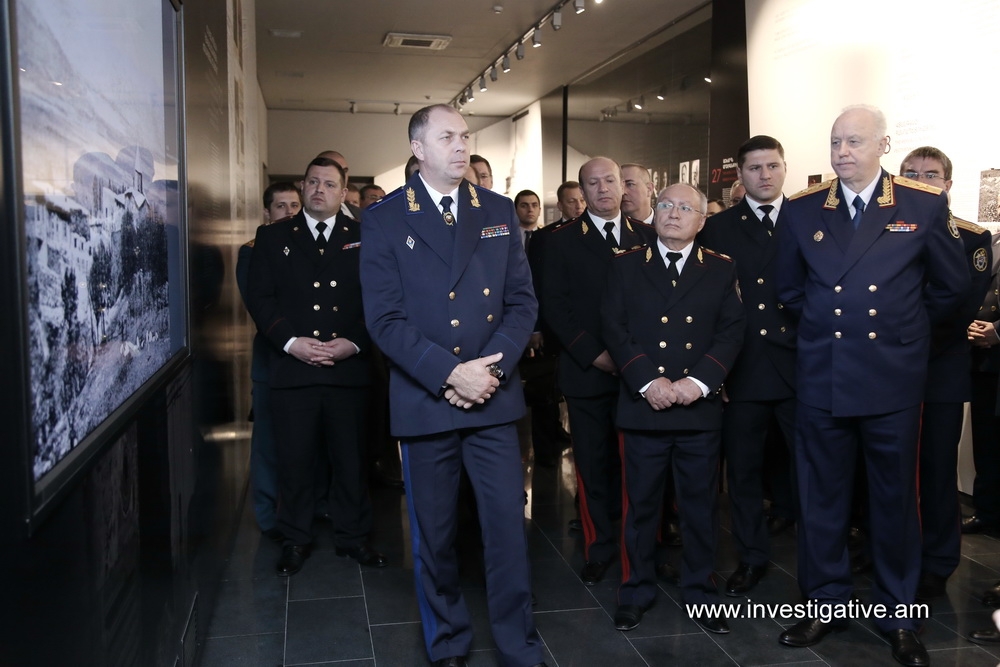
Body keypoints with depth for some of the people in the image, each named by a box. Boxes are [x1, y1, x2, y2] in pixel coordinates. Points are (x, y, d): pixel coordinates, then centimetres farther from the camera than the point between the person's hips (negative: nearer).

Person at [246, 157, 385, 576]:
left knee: (351, 458, 8)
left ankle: (352, 536, 23)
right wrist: (291, 342, -10)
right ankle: (295, 540, 22)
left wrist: (353, 342, -11)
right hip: (292, 368, 0)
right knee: (295, 459, 6)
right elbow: (259, 297, 2)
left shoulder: (362, 238, 8)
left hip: (349, 367, 0)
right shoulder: (273, 238, 10)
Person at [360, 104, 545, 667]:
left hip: (494, 397, 2)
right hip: (424, 402, -1)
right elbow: (385, 319, -8)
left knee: (509, 526, 3)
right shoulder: (384, 219, 0)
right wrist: (450, 373, -17)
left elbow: (523, 301, 3)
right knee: (434, 534, 11)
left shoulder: (499, 213, 8)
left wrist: (491, 368, -11)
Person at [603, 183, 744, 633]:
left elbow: (731, 332, 1)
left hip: (700, 407, 1)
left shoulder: (721, 269, 9)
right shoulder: (626, 266, 7)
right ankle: (637, 591, 23)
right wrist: (648, 381, -13)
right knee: (641, 505, 8)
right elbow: (615, 329, -2)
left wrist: (698, 381, -13)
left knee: (700, 506, 10)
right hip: (642, 405, -1)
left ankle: (700, 592, 25)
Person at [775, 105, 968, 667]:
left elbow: (952, 285, 7)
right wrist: (822, 326, 11)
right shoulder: (803, 210, 3)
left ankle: (900, 617, 26)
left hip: (894, 381, -1)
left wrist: (904, 329, 11)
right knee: (822, 498, 10)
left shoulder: (925, 205, -2)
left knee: (896, 500, 9)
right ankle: (826, 604, 26)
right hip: (821, 380, 2)